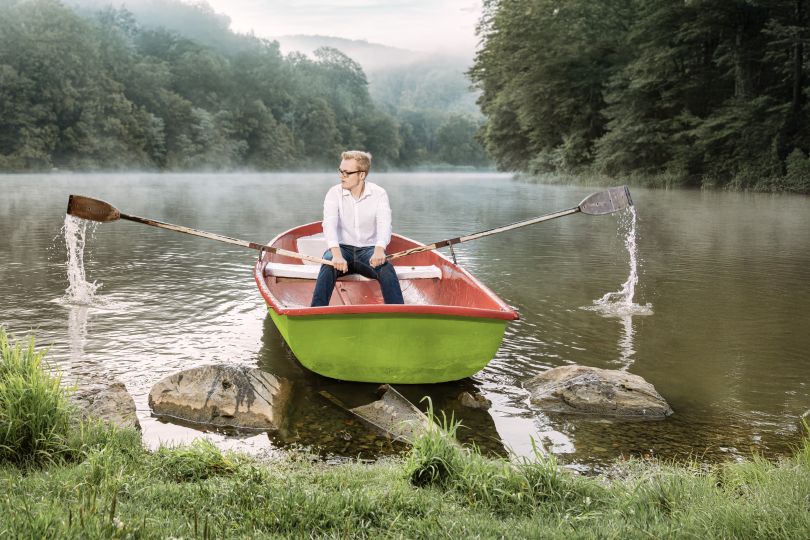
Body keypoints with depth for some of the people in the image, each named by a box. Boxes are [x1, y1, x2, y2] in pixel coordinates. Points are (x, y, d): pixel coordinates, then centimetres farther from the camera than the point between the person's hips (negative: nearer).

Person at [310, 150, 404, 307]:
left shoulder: (379, 194, -3)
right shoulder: (334, 193, -3)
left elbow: (384, 224, -19)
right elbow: (329, 224, -19)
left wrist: (379, 249, -42)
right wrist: (337, 254, -39)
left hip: (369, 249, 0)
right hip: (342, 248, 0)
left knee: (386, 268, -31)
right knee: (329, 264, -33)